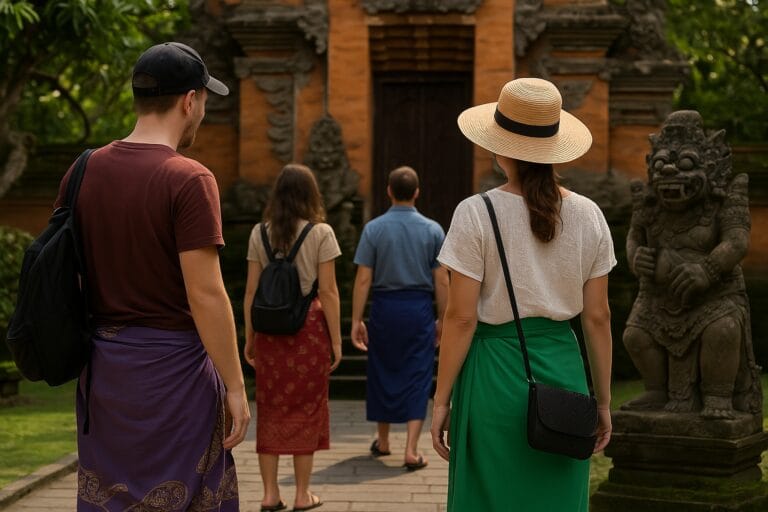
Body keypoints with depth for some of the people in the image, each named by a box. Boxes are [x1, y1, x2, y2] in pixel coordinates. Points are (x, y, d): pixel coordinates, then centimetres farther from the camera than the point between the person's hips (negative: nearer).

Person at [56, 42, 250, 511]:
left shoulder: (83, 172, 4)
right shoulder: (189, 180, -15)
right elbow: (206, 294, -18)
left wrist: (85, 354, 18)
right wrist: (235, 386, -12)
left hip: (102, 366, 6)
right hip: (170, 366, -6)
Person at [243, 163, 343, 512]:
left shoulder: (260, 234, 4)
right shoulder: (320, 233, -4)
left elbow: (251, 291, 5)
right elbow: (327, 292, -6)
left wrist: (248, 338, 12)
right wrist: (336, 340, -1)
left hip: (269, 328, 3)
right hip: (309, 327, -2)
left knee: (270, 408, 9)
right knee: (305, 408, 6)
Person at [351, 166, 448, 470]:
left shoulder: (374, 228, -4)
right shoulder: (433, 230, -2)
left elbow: (363, 279, -7)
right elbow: (441, 281, -2)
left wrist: (356, 321, -3)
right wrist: (442, 319, 8)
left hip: (385, 308, 0)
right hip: (419, 308, 0)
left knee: (382, 374, 15)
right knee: (417, 377, 3)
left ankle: (383, 442, 29)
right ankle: (411, 450, -5)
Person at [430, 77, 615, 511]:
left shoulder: (477, 215, -10)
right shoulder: (588, 216, 0)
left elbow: (462, 318, -10)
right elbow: (598, 317, 4)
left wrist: (442, 399, -2)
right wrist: (603, 399, 13)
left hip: (496, 373, -3)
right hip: (563, 368, 3)